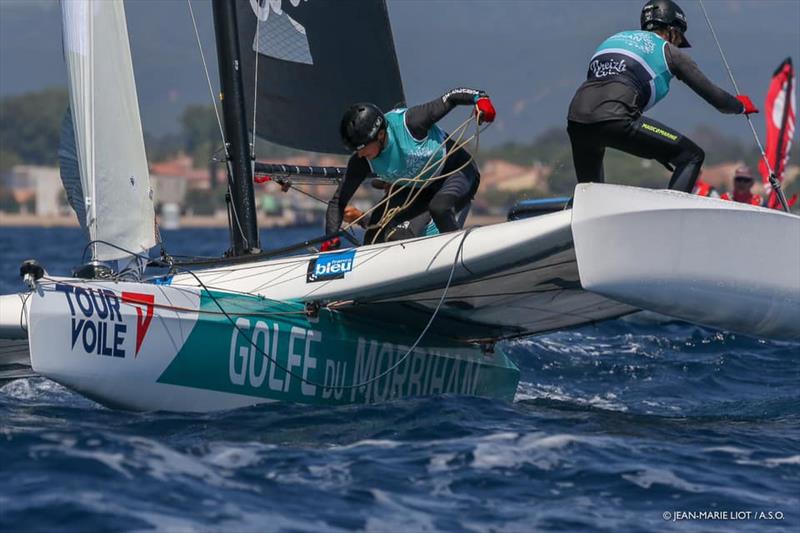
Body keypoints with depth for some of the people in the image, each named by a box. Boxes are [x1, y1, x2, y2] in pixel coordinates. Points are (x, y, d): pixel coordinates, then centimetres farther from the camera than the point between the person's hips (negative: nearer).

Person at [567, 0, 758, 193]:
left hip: (575, 120, 6)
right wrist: (740, 105, 43)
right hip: (614, 119, -6)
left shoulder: (614, 39, 33)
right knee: (692, 156, 6)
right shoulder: (668, 51, 17)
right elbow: (712, 94, 20)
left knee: (587, 193, 32)